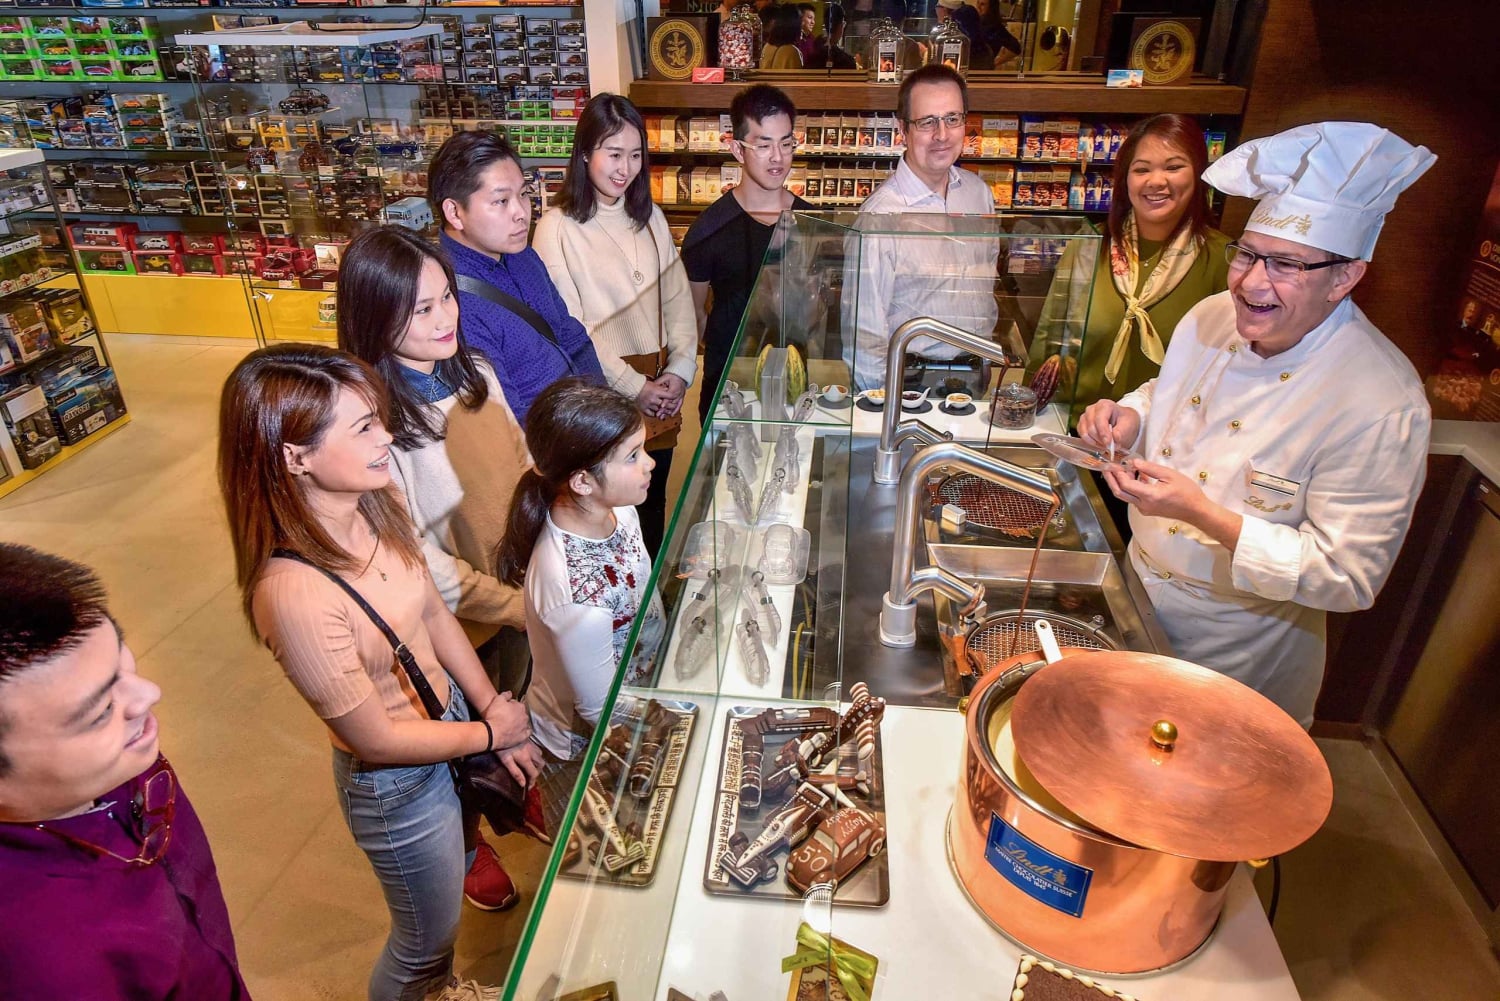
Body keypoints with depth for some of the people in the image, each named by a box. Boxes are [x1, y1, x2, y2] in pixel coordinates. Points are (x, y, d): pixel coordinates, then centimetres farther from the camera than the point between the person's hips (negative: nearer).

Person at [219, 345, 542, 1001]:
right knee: (426, 944, 22)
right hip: (398, 785, -7)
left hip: (451, 715, 7)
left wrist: (494, 707, -2)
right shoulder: (294, 593, -36)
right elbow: (377, 739, -24)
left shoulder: (375, 505, -14)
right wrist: (493, 731, -12)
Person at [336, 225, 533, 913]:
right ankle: (466, 845, 52)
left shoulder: (473, 371, -7)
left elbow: (523, 465, 3)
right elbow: (416, 561, -24)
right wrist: (514, 605, -20)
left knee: (512, 710, 29)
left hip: (519, 591, 6)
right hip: (454, 622, -5)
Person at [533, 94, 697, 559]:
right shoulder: (559, 228, -10)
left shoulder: (650, 218, 9)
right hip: (600, 390, -5)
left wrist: (680, 369, -4)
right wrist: (633, 387, -13)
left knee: (653, 502, 17)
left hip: (660, 386, 6)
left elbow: (678, 298, 9)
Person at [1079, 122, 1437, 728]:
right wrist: (1131, 417, -12)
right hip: (1141, 596, 6)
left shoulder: (1382, 405, -27)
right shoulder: (1212, 318, -7)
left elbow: (1349, 577, -25)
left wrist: (1204, 514, -35)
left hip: (1240, 648, -5)